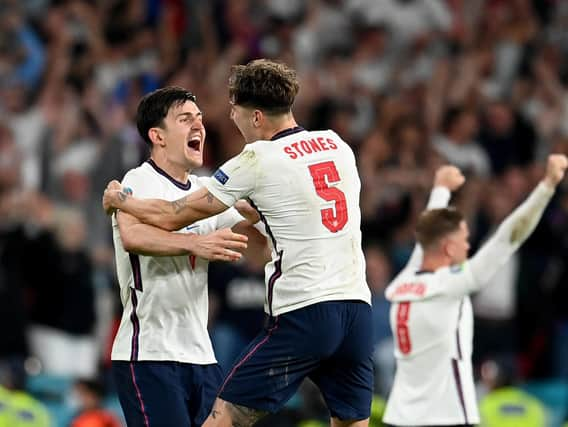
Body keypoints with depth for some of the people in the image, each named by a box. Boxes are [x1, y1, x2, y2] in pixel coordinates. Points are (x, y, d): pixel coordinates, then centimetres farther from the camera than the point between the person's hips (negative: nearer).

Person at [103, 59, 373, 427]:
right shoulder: (338, 145, 13)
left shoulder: (257, 161, -4)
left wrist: (118, 199, 21)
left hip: (302, 314, -6)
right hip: (358, 307, 6)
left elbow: (171, 217, 3)